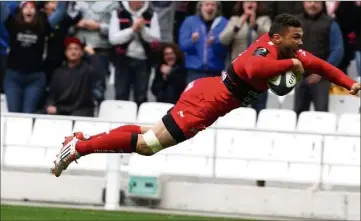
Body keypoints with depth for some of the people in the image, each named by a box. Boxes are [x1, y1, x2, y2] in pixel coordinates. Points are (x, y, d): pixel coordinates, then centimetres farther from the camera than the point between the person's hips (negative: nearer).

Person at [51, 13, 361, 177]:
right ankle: (79, 148, -8)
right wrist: (289, 64, -34)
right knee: (147, 145, -12)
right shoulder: (267, 48, -21)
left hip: (208, 98, 9)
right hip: (207, 100, -9)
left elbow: (320, 65, 19)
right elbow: (252, 69, -44)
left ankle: (83, 140, 17)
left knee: (152, 136, 13)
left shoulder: (289, 52, 8)